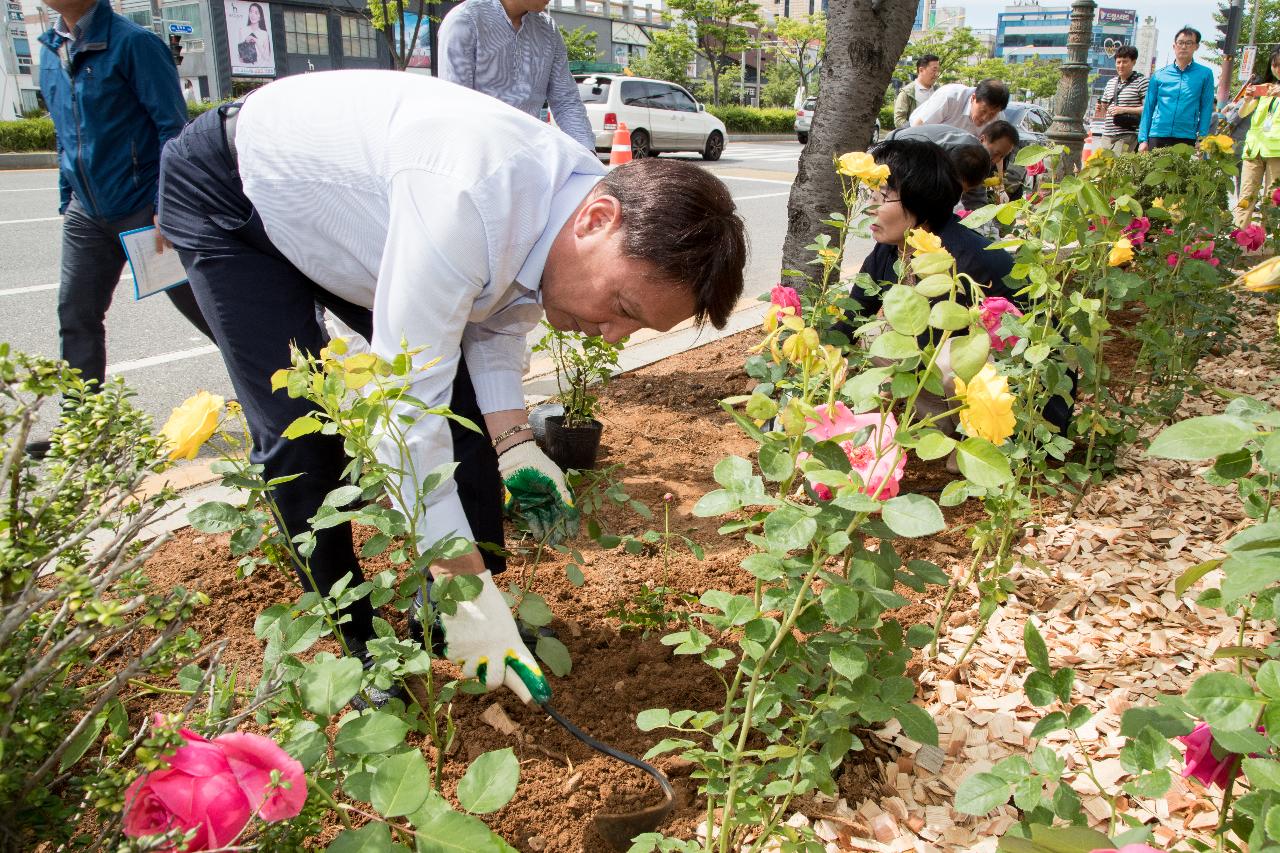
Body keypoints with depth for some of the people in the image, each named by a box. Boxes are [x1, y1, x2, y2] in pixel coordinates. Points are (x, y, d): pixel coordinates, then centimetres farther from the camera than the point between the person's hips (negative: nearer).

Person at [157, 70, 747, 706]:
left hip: (351, 216, 7)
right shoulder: (472, 198, -44)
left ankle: (488, 619, 13)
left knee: (465, 407, -2)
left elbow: (493, 326, -2)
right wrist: (465, 589, -37)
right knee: (302, 441, -16)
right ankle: (360, 644, 6)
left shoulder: (569, 205, -18)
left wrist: (513, 444, -18)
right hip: (228, 193, -6)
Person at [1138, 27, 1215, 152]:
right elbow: (1148, 108, 7)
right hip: (1157, 136, 1)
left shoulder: (1205, 74, 6)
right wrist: (1143, 139, -1)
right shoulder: (1159, 75, 10)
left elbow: (1206, 109, 4)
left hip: (1187, 138, -1)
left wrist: (1201, 140, -5)